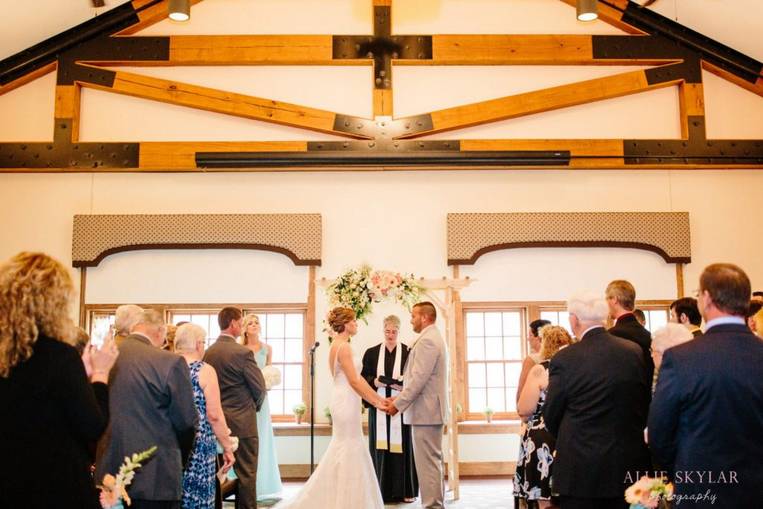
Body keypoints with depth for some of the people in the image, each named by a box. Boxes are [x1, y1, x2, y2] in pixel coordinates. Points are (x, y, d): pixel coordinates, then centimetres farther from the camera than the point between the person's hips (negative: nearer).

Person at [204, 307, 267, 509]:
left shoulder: (208, 353, 2)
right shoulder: (243, 352, -15)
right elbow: (259, 387, -10)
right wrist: (255, 406, 10)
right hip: (242, 422, -6)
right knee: (246, 474, 2)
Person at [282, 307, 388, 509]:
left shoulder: (338, 345, 14)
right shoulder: (344, 347, -16)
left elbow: (357, 378, 15)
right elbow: (354, 381, -19)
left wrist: (378, 398, 14)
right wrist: (376, 402, -12)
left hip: (344, 401, 10)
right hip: (347, 402, -10)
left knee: (342, 450, 16)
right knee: (349, 451, -2)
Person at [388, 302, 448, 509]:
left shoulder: (427, 340, -16)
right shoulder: (434, 338, 17)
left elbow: (419, 379, -21)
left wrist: (398, 404, -14)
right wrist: (400, 398, 14)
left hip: (426, 411, -11)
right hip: (431, 410, 11)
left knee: (428, 462, -6)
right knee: (432, 461, 15)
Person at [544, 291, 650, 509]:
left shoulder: (564, 359, -14)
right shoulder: (635, 351, -2)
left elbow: (551, 417, -2)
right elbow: (645, 406, 8)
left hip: (581, 466, -4)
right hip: (629, 465, 4)